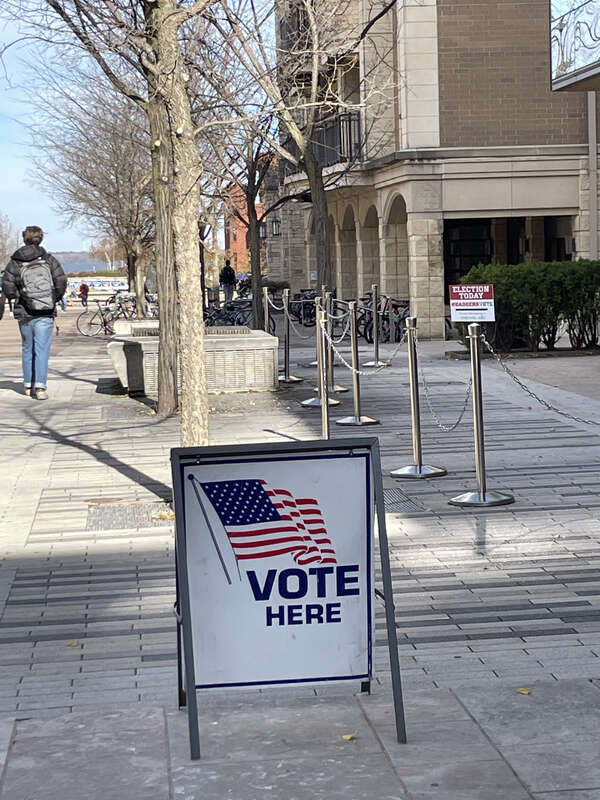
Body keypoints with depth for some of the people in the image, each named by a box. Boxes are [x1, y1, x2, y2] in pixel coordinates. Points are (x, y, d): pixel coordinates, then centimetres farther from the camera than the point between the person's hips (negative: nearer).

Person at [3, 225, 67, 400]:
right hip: (45, 313, -2)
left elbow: (7, 285, -6)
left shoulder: (15, 261, 1)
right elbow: (61, 280, -5)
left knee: (27, 348, 16)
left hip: (24, 313, 2)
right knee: (42, 349, -4)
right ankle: (40, 387, -16)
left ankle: (28, 385, 21)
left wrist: (17, 299, 11)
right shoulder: (48, 259, 1)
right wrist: (55, 299, 10)